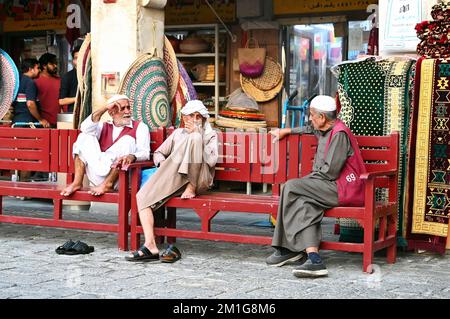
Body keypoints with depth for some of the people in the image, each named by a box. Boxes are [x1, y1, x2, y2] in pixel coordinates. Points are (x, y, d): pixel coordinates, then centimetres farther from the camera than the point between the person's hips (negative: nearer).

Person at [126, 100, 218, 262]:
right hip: (175, 179, 4)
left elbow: (211, 161, -5)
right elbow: (158, 153, 22)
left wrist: (196, 133, -5)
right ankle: (150, 246, -31)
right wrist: (163, 164, -2)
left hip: (198, 180, -4)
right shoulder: (178, 133, 27)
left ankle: (191, 188, -23)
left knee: (194, 137, -25)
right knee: (142, 196, -22)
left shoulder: (210, 135, 14)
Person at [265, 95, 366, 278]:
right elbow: (310, 129, 46)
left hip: (343, 189, -9)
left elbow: (330, 171, -18)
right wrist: (286, 131, 48)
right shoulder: (325, 130, 19)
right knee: (305, 204, -19)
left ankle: (290, 249, -15)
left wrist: (310, 178, -4)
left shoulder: (339, 134, -12)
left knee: (291, 187, -17)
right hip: (333, 187, 9)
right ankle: (313, 258, -32)